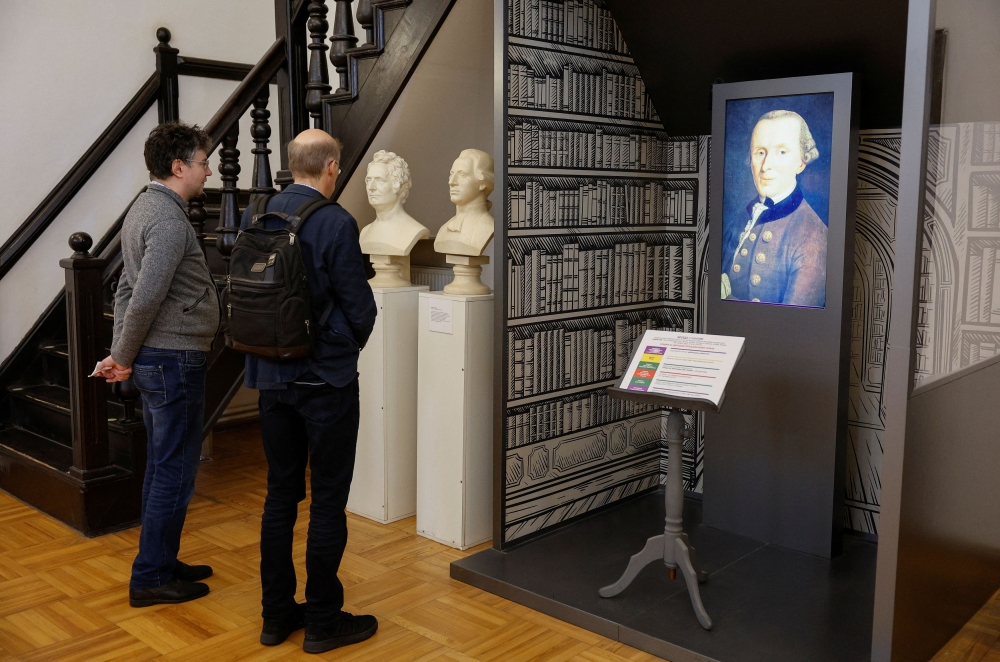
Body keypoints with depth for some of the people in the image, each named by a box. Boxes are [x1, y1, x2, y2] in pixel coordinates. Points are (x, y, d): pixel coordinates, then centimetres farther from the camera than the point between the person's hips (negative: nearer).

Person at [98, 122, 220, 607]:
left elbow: (128, 289, 15)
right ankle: (149, 578, 10)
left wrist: (121, 353, 11)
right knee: (174, 472, 0)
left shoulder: (145, 209, 14)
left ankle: (161, 563, 29)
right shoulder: (169, 220, -19)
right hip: (174, 360, -10)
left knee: (161, 467, 17)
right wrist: (124, 358, -12)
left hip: (154, 360, 10)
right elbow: (144, 298, -25)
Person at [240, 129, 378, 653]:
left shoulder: (255, 217, 2)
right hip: (327, 377, -6)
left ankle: (277, 614, 25)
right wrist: (354, 340, 8)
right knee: (328, 500, 5)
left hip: (272, 375, 6)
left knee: (280, 494, 15)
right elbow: (358, 304, -12)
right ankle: (323, 621, 15)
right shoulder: (336, 223, -16)